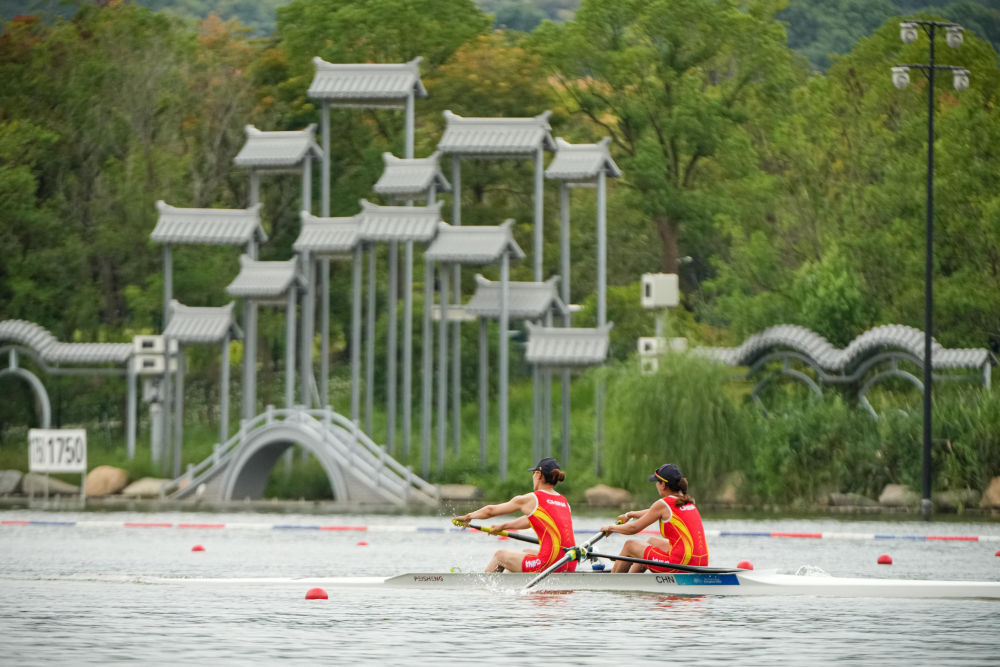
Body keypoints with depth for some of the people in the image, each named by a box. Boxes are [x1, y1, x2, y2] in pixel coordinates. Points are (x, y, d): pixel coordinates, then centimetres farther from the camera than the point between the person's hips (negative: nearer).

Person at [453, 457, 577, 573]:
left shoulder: (529, 500, -3)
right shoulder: (564, 502, 16)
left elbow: (491, 510, 12)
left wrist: (468, 516, 30)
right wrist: (503, 526, 45)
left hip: (548, 565, -7)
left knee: (500, 555, 20)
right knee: (525, 553, 37)